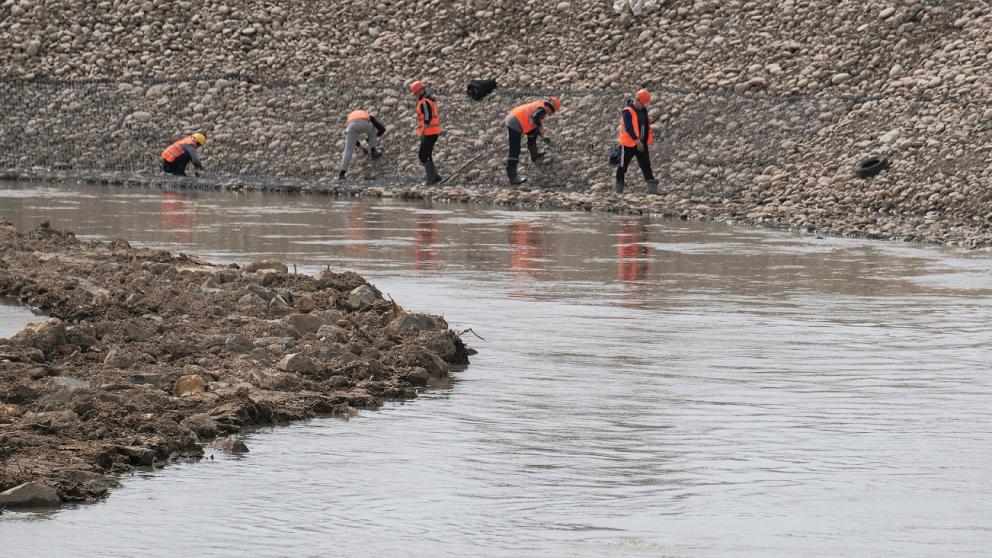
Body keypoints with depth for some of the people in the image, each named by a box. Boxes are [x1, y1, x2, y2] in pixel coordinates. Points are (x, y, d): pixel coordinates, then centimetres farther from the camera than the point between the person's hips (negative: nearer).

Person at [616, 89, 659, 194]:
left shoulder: (643, 110, 7)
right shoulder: (627, 111, -18)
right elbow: (628, 127, -30)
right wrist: (637, 140, -39)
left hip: (641, 143, 6)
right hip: (629, 144, -6)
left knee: (646, 165, -2)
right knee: (623, 165, 9)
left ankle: (652, 187, -8)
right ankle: (619, 184, 25)